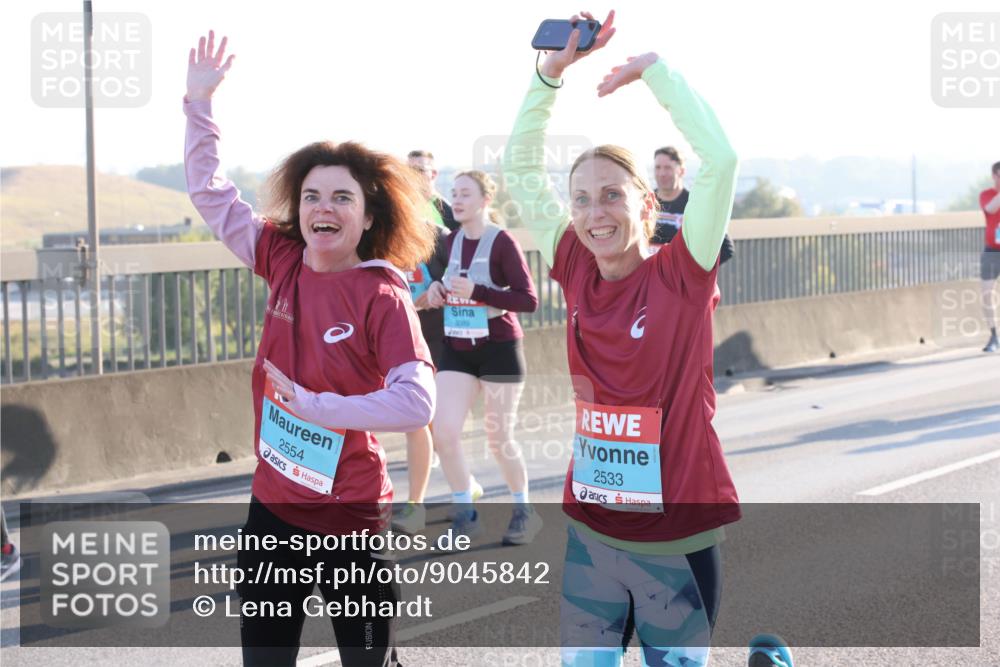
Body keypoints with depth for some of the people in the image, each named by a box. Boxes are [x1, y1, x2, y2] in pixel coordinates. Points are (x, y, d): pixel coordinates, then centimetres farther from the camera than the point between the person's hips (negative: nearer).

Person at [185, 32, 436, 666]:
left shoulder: (383, 298, -16)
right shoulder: (284, 263, -1)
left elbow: (417, 403, -26)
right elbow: (213, 194, 9)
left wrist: (313, 404, -22)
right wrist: (200, 102, 3)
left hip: (347, 518, -5)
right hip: (273, 505, 5)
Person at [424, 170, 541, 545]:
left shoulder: (502, 242, -13)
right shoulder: (450, 241, 5)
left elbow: (529, 301, -19)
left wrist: (477, 292, -26)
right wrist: (436, 288, -1)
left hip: (499, 349, -5)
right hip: (457, 350, 5)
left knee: (499, 439, 4)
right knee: (444, 432, -7)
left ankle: (524, 511, 25)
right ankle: (465, 514, 9)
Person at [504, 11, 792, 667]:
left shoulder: (684, 275, -11)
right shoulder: (578, 273, 0)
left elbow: (720, 158, -22)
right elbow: (522, 168, 3)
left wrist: (651, 67, -16)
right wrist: (553, 69, -6)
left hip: (677, 537, -4)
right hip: (591, 532, 4)